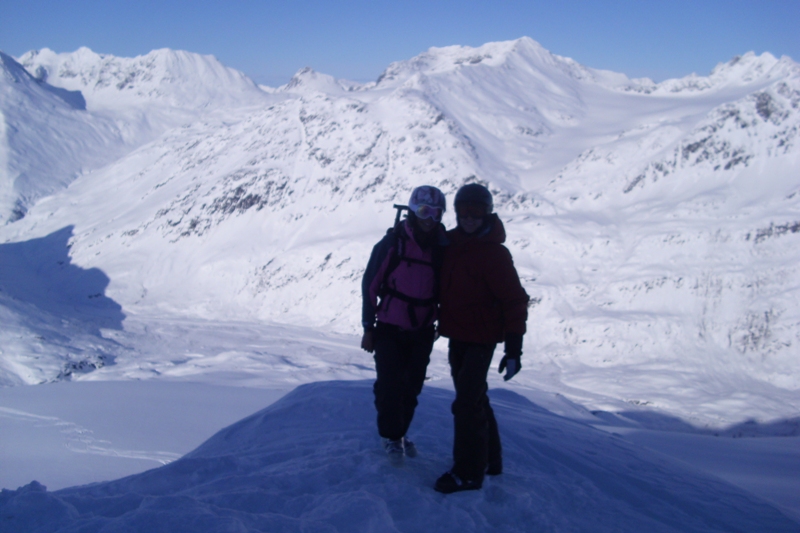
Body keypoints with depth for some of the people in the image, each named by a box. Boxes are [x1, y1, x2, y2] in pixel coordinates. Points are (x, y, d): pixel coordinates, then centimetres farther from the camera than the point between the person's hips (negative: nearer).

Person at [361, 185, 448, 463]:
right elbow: (370, 284, -7)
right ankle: (392, 436, 16)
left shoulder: (443, 248, -1)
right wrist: (368, 327, -6)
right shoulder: (392, 243, -10)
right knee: (390, 384, -2)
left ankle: (400, 432, 29)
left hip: (423, 332, 3)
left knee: (412, 386, 10)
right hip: (389, 329, -3)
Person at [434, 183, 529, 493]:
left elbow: (515, 302, -14)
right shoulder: (451, 243, 3)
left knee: (467, 403, -9)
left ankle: (468, 472, 1)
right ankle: (489, 458, 32)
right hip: (457, 337, 7)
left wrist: (514, 350, -17)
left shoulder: (494, 253, -15)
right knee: (475, 400, 17)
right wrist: (442, 322, 18)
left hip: (481, 339, -7)